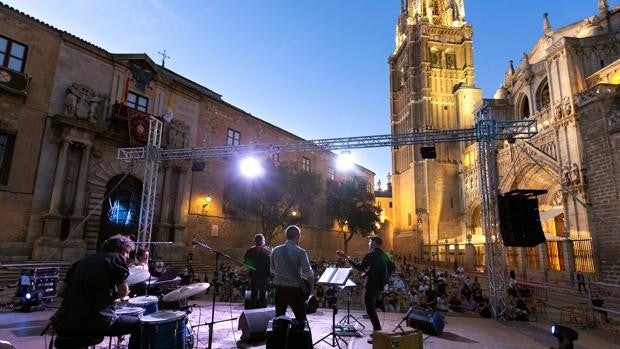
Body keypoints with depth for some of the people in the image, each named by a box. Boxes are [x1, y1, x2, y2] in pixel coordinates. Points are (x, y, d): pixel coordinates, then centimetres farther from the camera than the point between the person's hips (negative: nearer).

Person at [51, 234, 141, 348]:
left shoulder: (82, 260, 15)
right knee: (137, 323, 9)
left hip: (64, 325, 7)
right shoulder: (117, 258, -2)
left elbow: (61, 292, 14)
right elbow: (123, 292, -5)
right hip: (94, 322, -7)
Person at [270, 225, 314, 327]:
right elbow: (308, 273, -17)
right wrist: (310, 284, 1)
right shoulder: (300, 252, -12)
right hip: (295, 289, -4)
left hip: (279, 288, 4)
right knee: (300, 318, 10)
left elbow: (272, 270, 11)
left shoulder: (276, 250, 1)